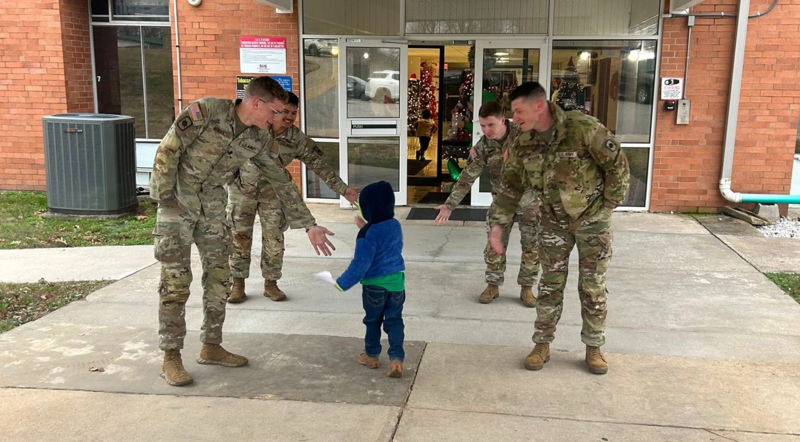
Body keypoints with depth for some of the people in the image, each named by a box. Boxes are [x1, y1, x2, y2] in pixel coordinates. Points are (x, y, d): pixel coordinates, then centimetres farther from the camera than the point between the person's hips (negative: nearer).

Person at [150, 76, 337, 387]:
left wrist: (308, 226, 1)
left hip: (212, 208, 6)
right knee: (176, 280, -5)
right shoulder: (205, 111, -20)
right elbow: (168, 150, -16)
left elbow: (281, 182, 2)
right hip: (177, 202, -6)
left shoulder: (260, 138, -3)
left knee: (219, 277, 7)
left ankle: (211, 347, 21)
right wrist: (166, 198, -16)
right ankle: (171, 358, 6)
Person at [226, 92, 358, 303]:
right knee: (240, 237, 4)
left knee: (274, 239, 0)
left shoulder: (297, 139, -16)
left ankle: (270, 284, 16)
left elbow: (319, 165, -13)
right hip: (242, 187, -1)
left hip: (271, 191, 1)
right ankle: (238, 284, 17)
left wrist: (343, 189, -16)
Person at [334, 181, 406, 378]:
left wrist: (342, 284, -13)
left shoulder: (368, 233, -21)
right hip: (397, 281, 5)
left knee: (372, 320, 15)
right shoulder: (395, 225, 0)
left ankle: (372, 356, 30)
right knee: (394, 321, 9)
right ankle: (396, 359, 0)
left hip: (374, 285, -5)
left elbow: (360, 263, -21)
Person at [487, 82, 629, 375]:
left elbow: (618, 166, -15)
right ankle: (542, 345, 19)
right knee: (550, 285, 7)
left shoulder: (584, 129, -24)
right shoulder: (523, 144, -8)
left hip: (592, 219, -3)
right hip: (554, 221, 3)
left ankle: (594, 347, 22)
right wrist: (497, 225, -4)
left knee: (593, 286, 6)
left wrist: (608, 207, -11)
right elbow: (510, 186, 0)